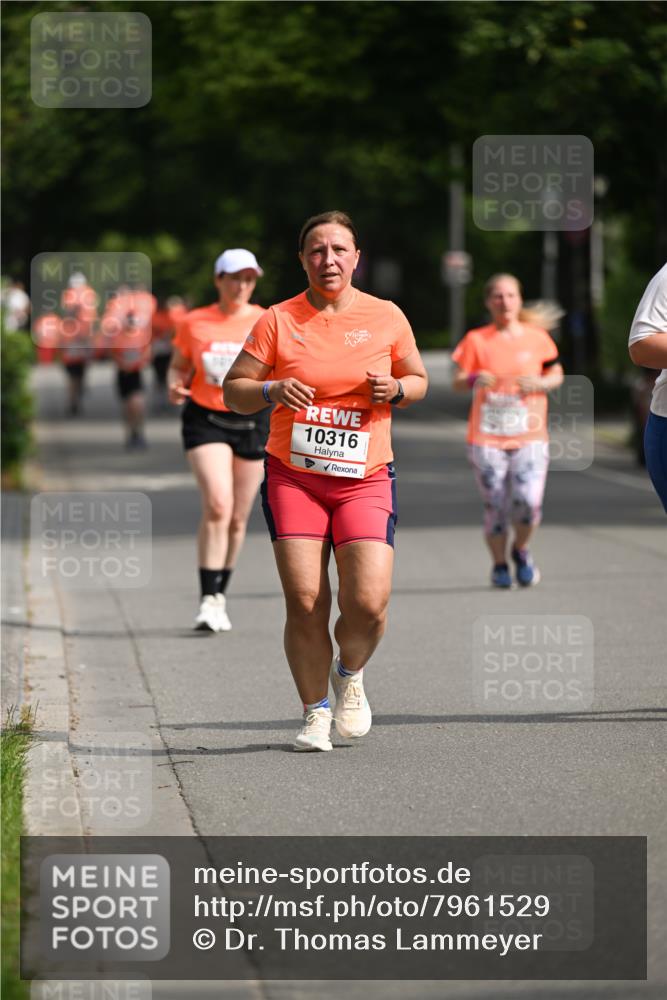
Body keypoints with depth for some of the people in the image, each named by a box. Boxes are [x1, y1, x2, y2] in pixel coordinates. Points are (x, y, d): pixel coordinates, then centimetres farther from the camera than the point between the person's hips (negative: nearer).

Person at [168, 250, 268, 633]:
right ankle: (209, 601, -20)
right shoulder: (195, 324, 1)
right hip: (206, 419, -2)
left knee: (237, 518, 7)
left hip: (252, 422, 2)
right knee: (217, 505, -20)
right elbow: (179, 366, 11)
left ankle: (220, 597, 24)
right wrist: (175, 385, -11)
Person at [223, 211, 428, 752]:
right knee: (304, 603, -8)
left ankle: (349, 672, 19)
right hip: (292, 478, 0)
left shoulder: (387, 317, 5)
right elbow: (233, 390, 4)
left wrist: (396, 389, -5)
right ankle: (316, 713, 10)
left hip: (365, 480, 0)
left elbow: (418, 379, 18)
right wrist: (271, 391, -16)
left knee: (369, 603, -13)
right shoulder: (278, 321, 1)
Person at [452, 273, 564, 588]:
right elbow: (458, 382, 1)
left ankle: (521, 550, 15)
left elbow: (557, 374, 16)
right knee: (495, 507, -2)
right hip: (486, 437, 0)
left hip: (530, 436, 0)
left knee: (528, 502, -15)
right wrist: (474, 380, -21)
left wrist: (540, 383, -6)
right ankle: (499, 565, 21)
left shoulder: (537, 338, 6)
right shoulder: (476, 340, 3)